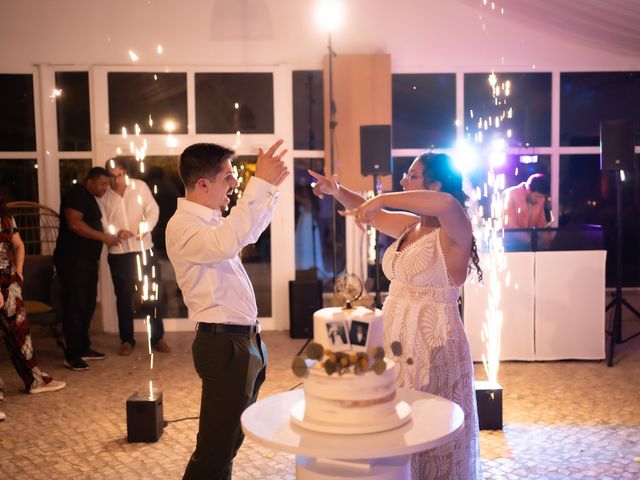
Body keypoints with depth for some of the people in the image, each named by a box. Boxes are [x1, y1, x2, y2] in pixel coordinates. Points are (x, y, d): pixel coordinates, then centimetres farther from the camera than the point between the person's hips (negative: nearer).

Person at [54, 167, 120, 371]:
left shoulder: (91, 199, 19)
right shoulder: (76, 195, -11)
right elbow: (74, 224, -23)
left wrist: (110, 236, 14)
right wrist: (103, 237, -21)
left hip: (88, 260, 10)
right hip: (72, 260, -10)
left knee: (88, 304, 11)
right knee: (74, 305, -8)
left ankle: (83, 348, 20)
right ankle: (72, 355, -5)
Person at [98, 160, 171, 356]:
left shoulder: (140, 187, 1)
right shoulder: (102, 196, 1)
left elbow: (153, 209, -3)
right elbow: (102, 223, -2)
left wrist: (146, 226, -23)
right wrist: (117, 232, -21)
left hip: (143, 248, 0)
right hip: (118, 253, 1)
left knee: (151, 294, 2)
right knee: (123, 297, 9)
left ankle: (158, 338, 12)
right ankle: (127, 340, 20)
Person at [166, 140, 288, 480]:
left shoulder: (211, 220, 12)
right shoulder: (182, 226, -17)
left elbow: (250, 231, 32)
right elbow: (228, 243, -38)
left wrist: (271, 186, 19)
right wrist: (260, 183, -35)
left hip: (245, 341, 10)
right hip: (224, 345, -10)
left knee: (230, 440, 19)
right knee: (214, 450, -4)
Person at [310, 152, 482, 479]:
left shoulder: (454, 233, -15)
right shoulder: (409, 226, 8)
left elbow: (446, 203, -38)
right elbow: (369, 213, 24)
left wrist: (382, 199, -30)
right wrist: (336, 190, 8)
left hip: (431, 343, -8)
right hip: (395, 338, 8)